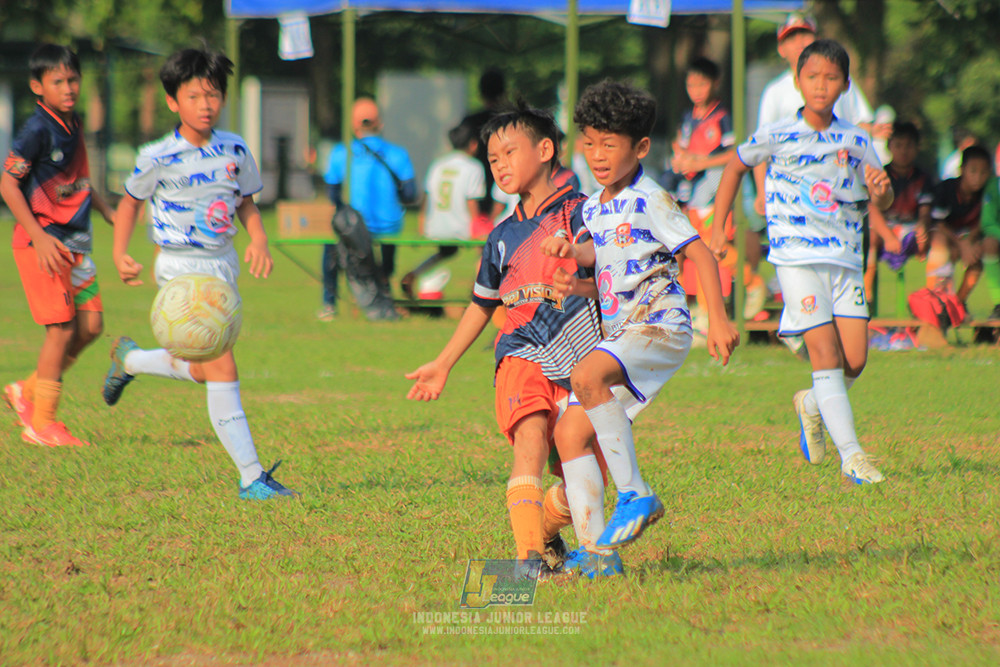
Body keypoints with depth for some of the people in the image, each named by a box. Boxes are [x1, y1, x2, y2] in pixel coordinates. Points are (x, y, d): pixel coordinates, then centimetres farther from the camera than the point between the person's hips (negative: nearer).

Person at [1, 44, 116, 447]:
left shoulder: (72, 124, 10)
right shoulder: (38, 129, -15)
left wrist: (107, 211, 19)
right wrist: (39, 236, -24)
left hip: (73, 242, 8)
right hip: (42, 242, -8)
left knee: (91, 324, 5)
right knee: (62, 329, -8)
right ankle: (41, 424, 0)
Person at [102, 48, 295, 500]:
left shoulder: (235, 150, 2)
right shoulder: (158, 158, -9)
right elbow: (130, 202, 6)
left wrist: (259, 240, -4)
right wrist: (120, 255, -6)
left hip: (224, 266, 6)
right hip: (181, 271, -6)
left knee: (201, 371, 17)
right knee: (221, 370, -14)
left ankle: (129, 358, 45)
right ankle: (251, 477, -11)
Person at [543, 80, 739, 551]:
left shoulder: (650, 201, -8)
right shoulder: (594, 208, 15)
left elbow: (699, 254, -11)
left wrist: (717, 320, -18)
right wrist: (571, 251, 6)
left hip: (660, 326, -9)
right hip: (618, 331, 9)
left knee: (587, 377, -34)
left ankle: (634, 494, -30)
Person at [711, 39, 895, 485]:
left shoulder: (855, 141, 7)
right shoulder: (777, 137, 0)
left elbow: (883, 202, 11)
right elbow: (736, 165, 17)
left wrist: (881, 189, -13)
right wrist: (719, 226, 14)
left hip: (845, 259, 3)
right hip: (797, 258, -3)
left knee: (855, 361, -2)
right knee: (826, 354, -13)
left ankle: (811, 405, 30)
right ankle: (850, 455, -12)